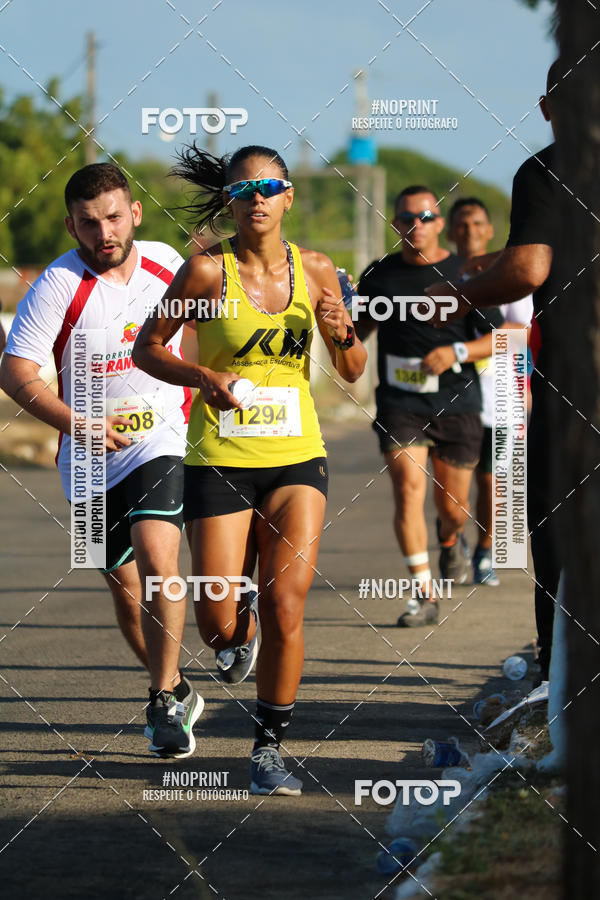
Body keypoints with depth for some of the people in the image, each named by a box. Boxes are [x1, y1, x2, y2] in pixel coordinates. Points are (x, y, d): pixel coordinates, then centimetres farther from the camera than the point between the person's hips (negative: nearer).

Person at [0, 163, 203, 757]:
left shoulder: (166, 263, -1)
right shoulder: (59, 285, -13)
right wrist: (77, 423, -27)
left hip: (163, 442, 0)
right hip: (92, 460, 0)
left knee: (156, 557, -24)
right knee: (125, 590, 10)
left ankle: (164, 700, -14)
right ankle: (177, 692, 34)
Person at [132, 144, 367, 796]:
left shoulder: (314, 271, 2)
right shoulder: (207, 271, -7)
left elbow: (352, 372, 10)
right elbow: (146, 348, 2)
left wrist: (343, 334, -12)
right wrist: (203, 378, -16)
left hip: (297, 455, 2)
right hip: (220, 458, -2)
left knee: (285, 610, -9)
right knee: (219, 626, -5)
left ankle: (268, 748, 7)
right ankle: (244, 635, 33)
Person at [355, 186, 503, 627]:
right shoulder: (379, 275, 5)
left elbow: (499, 338, -1)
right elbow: (361, 325, 21)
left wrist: (457, 352, -17)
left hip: (456, 406, 0)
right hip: (399, 405, 0)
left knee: (452, 505, 9)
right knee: (409, 489, -18)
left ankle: (450, 540, 47)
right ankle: (424, 594, -15)